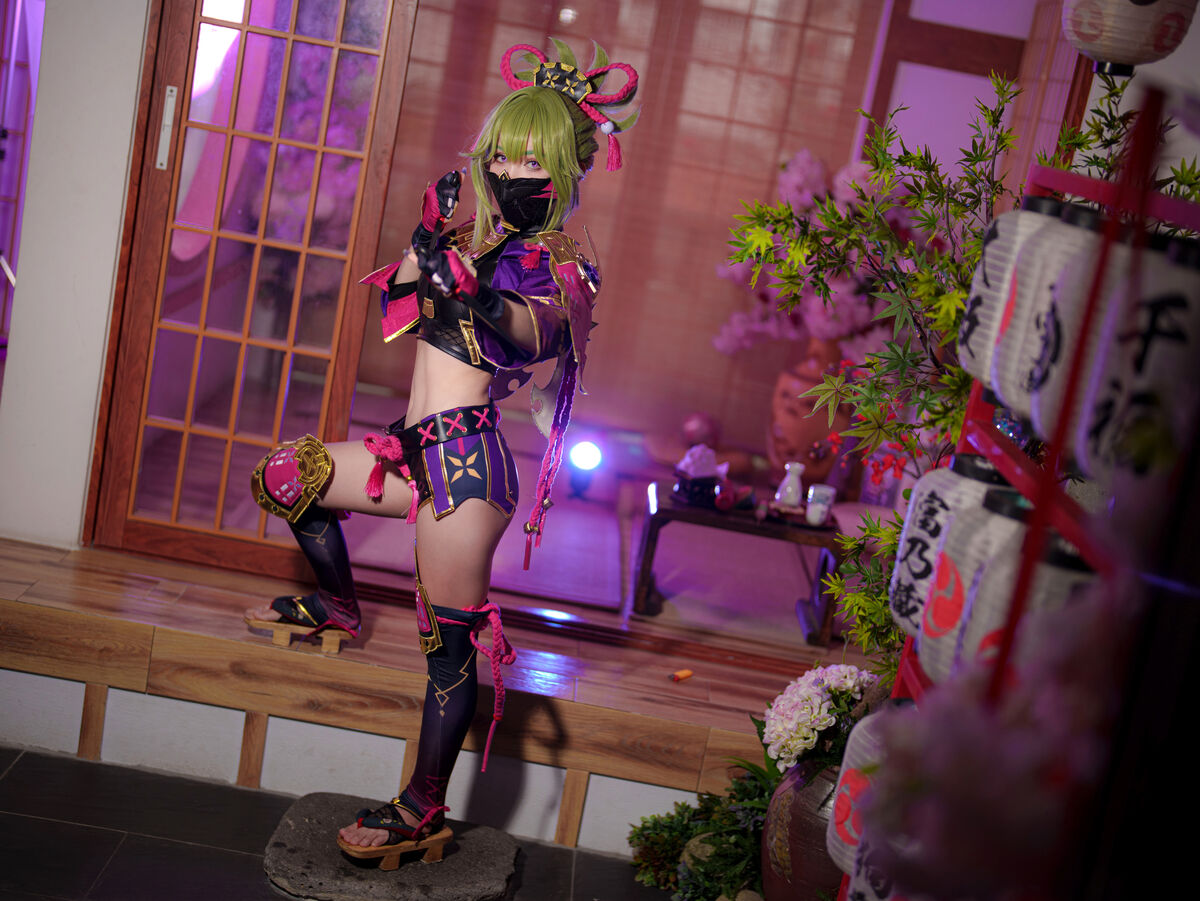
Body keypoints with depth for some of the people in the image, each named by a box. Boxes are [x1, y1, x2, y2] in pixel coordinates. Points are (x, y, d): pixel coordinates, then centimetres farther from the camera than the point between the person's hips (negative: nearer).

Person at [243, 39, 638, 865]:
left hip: (468, 461, -8)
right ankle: (338, 605, 41)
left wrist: (473, 293, -48)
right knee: (285, 476, 22)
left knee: (451, 643, -4)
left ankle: (424, 811, 9)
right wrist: (429, 240, -4)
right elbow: (400, 307, 12)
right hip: (425, 450, 9)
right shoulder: (478, 239, 13)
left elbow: (531, 334, -29)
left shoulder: (555, 269, -8)